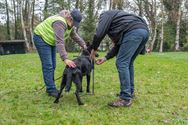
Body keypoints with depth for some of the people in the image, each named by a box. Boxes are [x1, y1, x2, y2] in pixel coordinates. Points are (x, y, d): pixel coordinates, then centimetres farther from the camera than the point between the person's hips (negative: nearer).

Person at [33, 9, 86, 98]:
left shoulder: (70, 24, -4)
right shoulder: (60, 23, -33)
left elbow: (75, 36, 13)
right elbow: (60, 42, -41)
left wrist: (84, 45, 7)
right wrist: (65, 59, -47)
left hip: (50, 41, 9)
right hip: (41, 38, -9)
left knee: (52, 66, 7)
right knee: (48, 66, -11)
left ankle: (50, 88, 16)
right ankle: (51, 90, -5)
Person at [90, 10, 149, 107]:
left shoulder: (105, 15, 16)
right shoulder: (116, 26, 38)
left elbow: (99, 34, 0)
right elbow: (118, 45, 30)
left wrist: (93, 49, 14)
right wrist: (105, 58, 27)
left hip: (134, 31, -9)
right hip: (144, 31, 9)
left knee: (122, 63, -7)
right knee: (128, 63, 20)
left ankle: (126, 99, -7)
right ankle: (130, 92, 27)